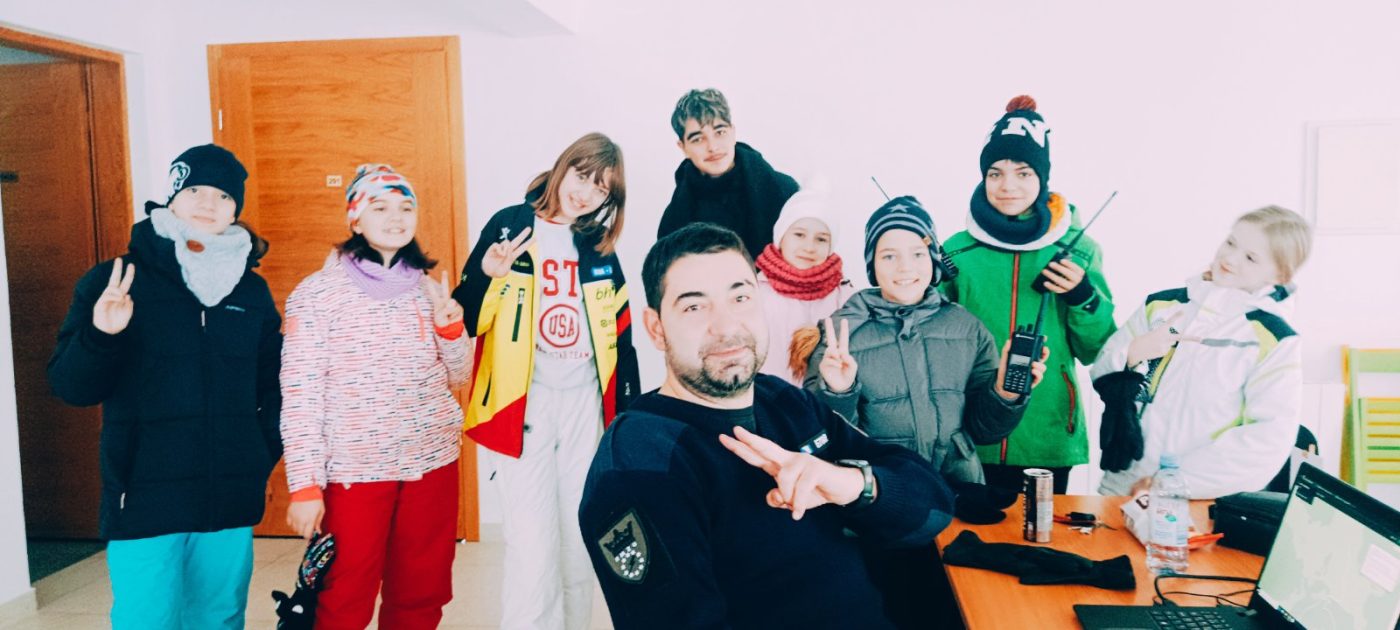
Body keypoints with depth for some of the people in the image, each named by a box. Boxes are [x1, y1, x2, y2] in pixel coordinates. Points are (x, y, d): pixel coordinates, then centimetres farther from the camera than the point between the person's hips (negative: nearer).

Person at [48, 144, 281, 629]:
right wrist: (100, 337, -22)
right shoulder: (114, 281, -2)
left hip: (231, 501, 3)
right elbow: (71, 387, -4)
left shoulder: (252, 291, 7)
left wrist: (266, 450, 3)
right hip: (145, 500, -3)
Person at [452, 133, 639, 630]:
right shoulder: (510, 225, -4)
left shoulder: (601, 247, 7)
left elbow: (619, 331, 12)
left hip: (585, 402, 4)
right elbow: (467, 318, -5)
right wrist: (486, 278, -25)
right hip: (524, 402, -4)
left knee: (580, 535, 14)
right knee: (531, 541, -3)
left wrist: (627, 409, 11)